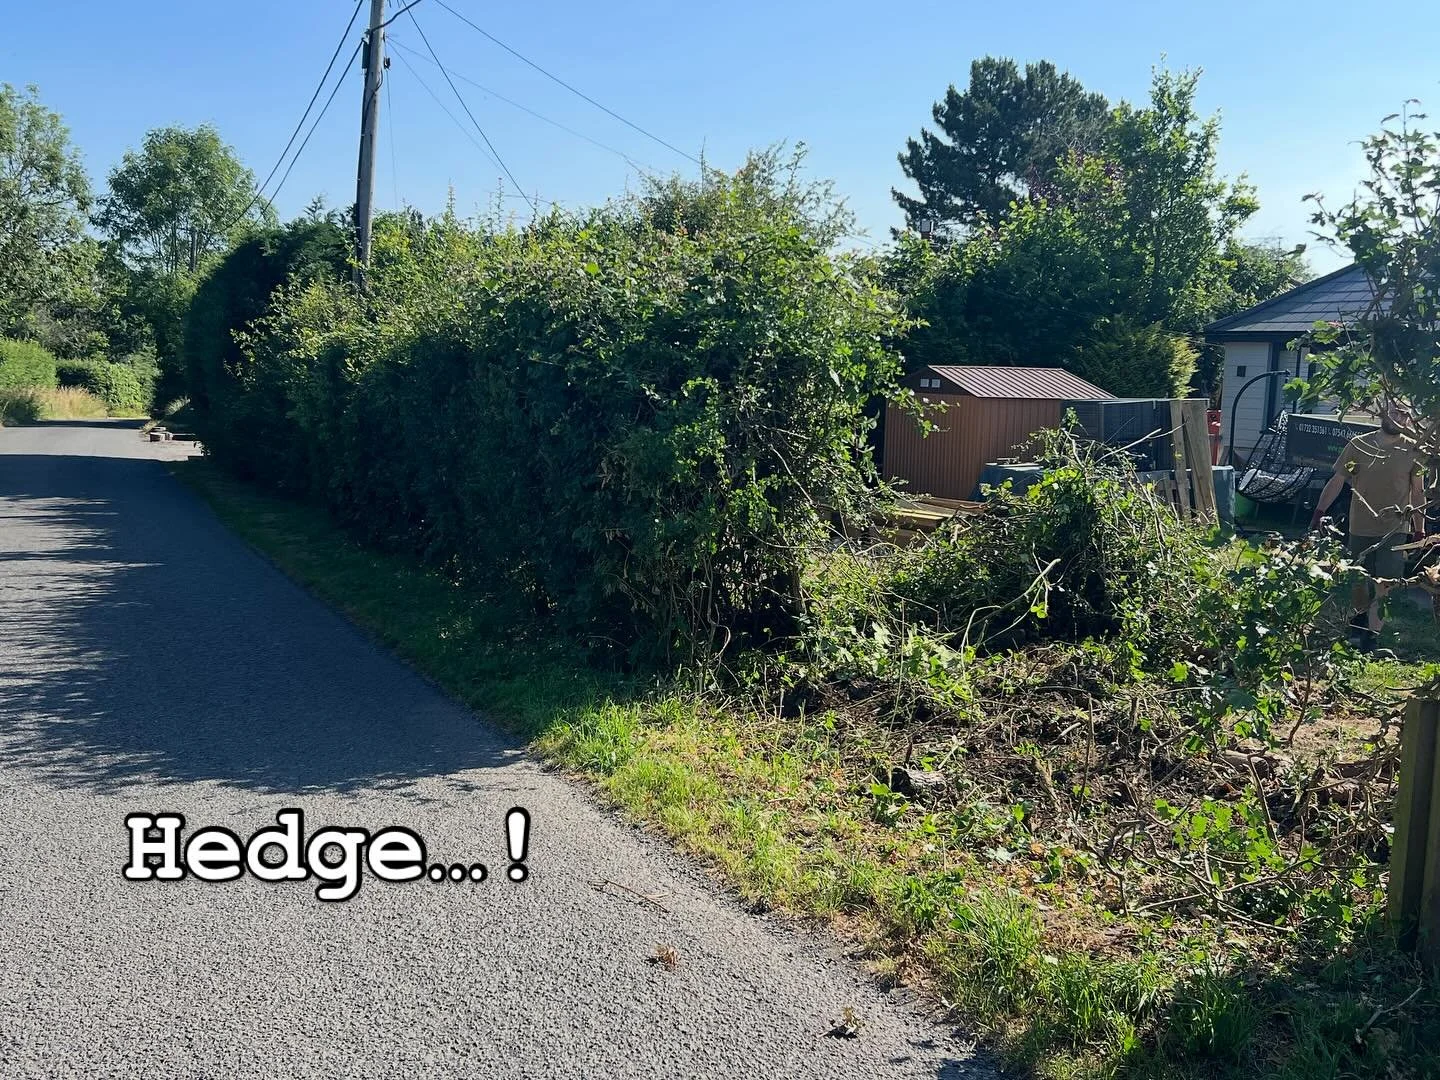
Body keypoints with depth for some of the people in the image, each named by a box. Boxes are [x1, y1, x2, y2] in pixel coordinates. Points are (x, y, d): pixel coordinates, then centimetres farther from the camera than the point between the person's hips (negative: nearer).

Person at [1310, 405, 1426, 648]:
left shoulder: (1413, 450, -2)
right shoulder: (1359, 445, -2)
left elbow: (1418, 492, 5)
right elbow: (1337, 481, 2)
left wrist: (1419, 530, 5)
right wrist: (1319, 513, -2)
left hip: (1395, 530, -1)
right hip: (1360, 528, 1)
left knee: (1384, 587, -8)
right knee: (1358, 580, 14)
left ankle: (1373, 632, -3)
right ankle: (1359, 615, 39)